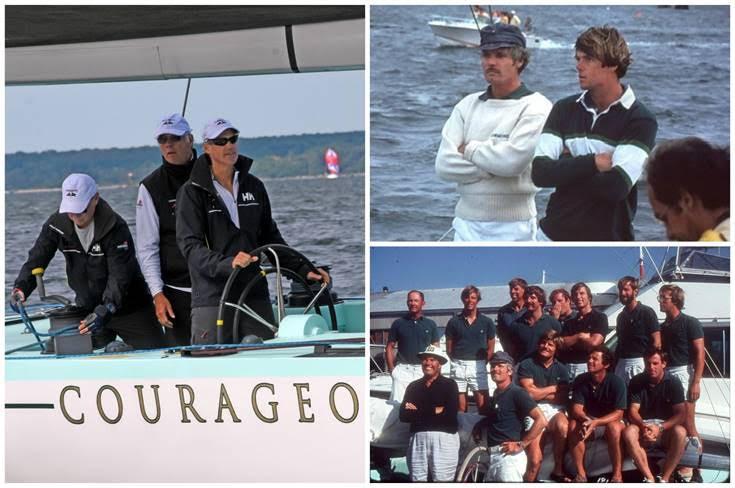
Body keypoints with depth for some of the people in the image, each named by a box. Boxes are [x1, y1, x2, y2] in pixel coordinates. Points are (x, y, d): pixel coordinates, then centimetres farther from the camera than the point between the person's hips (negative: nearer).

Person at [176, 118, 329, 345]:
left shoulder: (254, 186, 14)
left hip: (255, 295, 4)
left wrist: (302, 270, 14)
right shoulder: (192, 192, -1)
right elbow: (190, 245, -11)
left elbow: (270, 237, 22)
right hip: (212, 297, -4)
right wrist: (226, 263, -28)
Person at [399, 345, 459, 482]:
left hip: (444, 438, -4)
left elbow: (450, 414, -10)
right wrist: (434, 411, -7)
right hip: (418, 438, 4)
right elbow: (403, 415, 2)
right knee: (417, 480, 3)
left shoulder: (449, 384, 4)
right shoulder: (413, 386, 14)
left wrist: (417, 412, -3)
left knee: (442, 481, -6)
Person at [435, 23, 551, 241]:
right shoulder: (467, 105, 11)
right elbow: (444, 165, 0)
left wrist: (470, 149, -3)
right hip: (467, 223, 5)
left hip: (512, 225, -4)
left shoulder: (536, 107, -4)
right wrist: (495, 168, -10)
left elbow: (514, 160, -19)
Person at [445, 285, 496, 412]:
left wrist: (483, 362, 2)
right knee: (460, 408, 3)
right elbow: (449, 348, 10)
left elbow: (491, 348, 10)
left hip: (478, 366, -1)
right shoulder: (454, 322, 7)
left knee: (483, 406, -8)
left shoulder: (486, 322, 6)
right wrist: (457, 362, 2)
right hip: (458, 367, 1)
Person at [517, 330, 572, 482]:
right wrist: (553, 389, 3)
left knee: (563, 426, -36)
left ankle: (558, 470, -20)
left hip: (554, 411, 2)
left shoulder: (561, 369, 14)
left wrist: (539, 393, -3)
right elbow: (529, 393, -8)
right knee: (535, 460, -21)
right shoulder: (526, 365, 5)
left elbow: (563, 399, 3)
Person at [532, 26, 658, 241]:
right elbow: (539, 172, -7)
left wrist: (566, 168, -7)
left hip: (607, 243, -4)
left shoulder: (640, 121, -8)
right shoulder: (565, 110, 6)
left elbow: (616, 186, -21)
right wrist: (594, 162, -17)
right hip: (554, 238, 4)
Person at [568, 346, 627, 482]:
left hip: (611, 421, -3)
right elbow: (576, 409, -12)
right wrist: (585, 420, -36)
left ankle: (617, 475, -27)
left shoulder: (616, 382, -18)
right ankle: (580, 474, -22)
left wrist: (596, 422, -37)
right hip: (589, 421, 3)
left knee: (614, 427, -37)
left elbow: (618, 414, -22)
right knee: (573, 425, -29)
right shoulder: (580, 380, -8)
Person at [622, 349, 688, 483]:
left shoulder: (673, 383, -5)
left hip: (666, 429, -1)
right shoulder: (637, 382, 0)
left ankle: (664, 479, -31)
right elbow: (633, 411, -6)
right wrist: (643, 426, -28)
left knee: (680, 432, -35)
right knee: (628, 432, -32)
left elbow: (681, 414, -11)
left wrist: (660, 428, -26)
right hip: (644, 427, 1)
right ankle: (650, 479, -34)